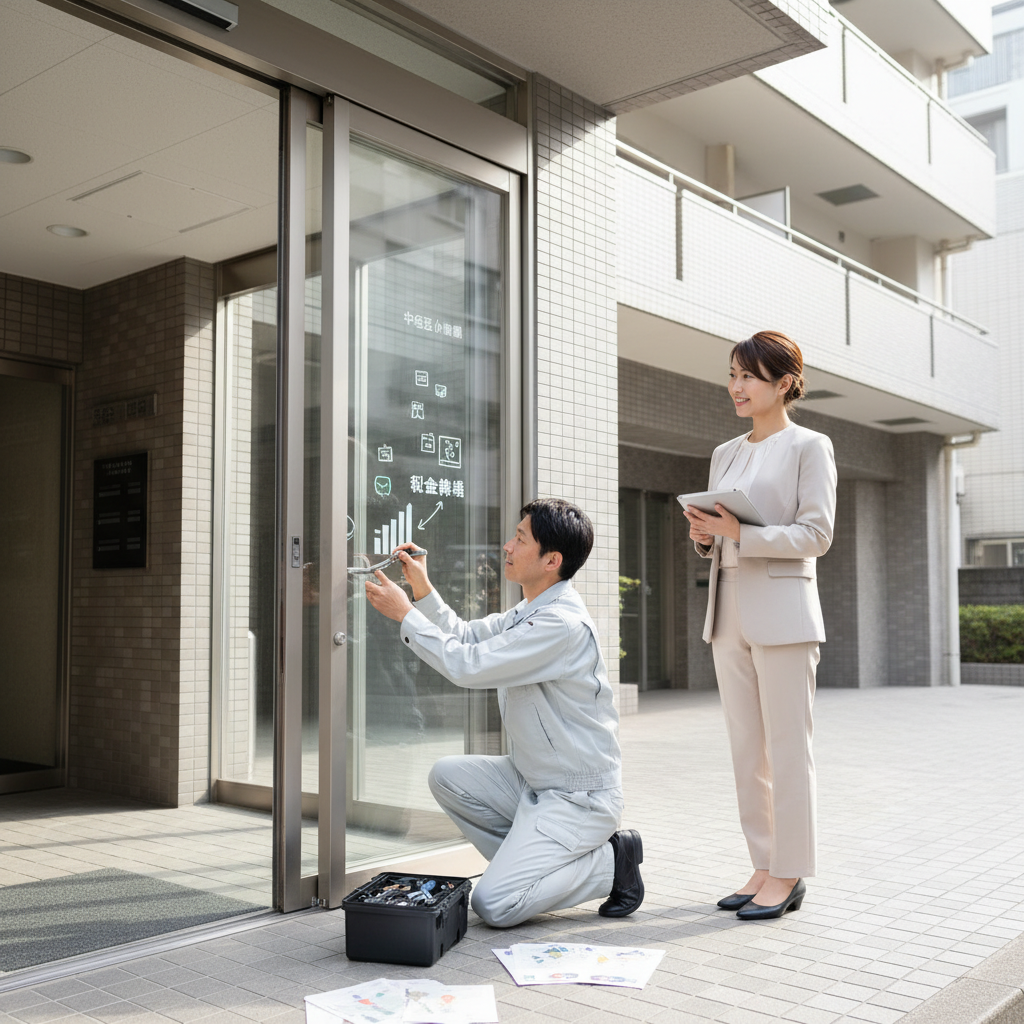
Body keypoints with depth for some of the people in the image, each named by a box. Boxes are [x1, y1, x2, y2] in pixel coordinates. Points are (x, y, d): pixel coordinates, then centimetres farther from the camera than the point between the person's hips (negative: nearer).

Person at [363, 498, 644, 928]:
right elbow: (466, 636, 13)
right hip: (534, 780, 9)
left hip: (580, 796, -9)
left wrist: (406, 614, -16)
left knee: (493, 904, -15)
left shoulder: (562, 623, -25)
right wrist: (423, 590, 1)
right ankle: (527, 860, 8)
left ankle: (611, 861, 1)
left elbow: (467, 665, -25)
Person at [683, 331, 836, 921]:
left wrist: (742, 534, -19)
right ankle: (764, 867, 19)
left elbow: (817, 534, -10)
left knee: (787, 749, -2)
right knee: (746, 750, 9)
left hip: (782, 611, -7)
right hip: (729, 611, 7)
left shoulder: (810, 446, -1)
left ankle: (789, 876, 7)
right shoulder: (726, 453, 17)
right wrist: (703, 534, -3)